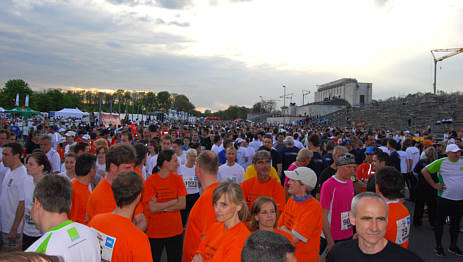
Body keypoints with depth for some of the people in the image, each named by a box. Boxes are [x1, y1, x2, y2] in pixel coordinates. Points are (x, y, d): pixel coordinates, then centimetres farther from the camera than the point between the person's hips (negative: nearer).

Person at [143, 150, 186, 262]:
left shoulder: (177, 179, -3)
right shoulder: (150, 181, -12)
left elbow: (182, 205, -8)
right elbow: (153, 208, -18)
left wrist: (160, 207, -15)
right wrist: (174, 201, -12)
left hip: (175, 231, 3)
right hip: (154, 232, -3)